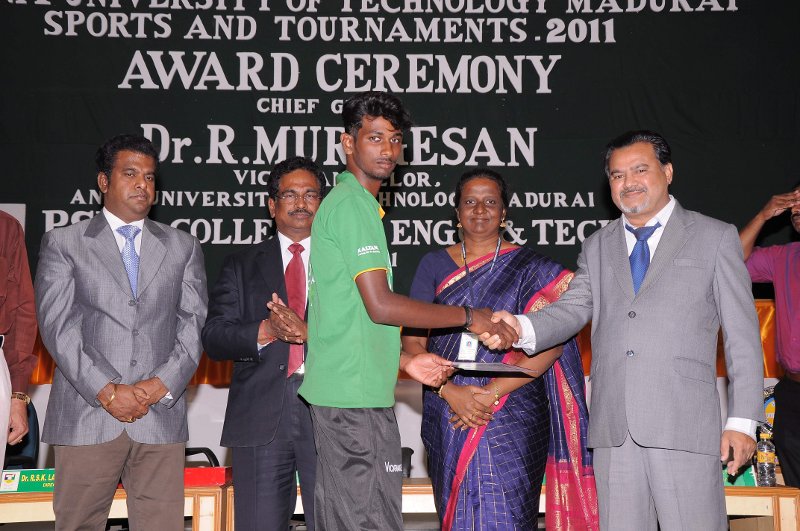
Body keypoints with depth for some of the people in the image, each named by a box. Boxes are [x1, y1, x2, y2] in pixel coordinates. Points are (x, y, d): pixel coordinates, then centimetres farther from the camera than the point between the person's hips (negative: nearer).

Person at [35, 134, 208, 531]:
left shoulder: (183, 247, 15)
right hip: (86, 418, -1)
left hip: (161, 416, 1)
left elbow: (195, 324, 8)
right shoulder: (62, 243, 9)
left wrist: (160, 385, -7)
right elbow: (57, 326, -1)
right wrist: (107, 391, -10)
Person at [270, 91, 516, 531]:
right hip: (357, 395, -10)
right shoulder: (354, 204, -11)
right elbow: (380, 305, -18)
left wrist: (405, 361, 16)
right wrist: (470, 317, -10)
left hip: (336, 392, 10)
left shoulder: (340, 202, 20)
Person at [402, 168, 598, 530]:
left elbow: (553, 342, -7)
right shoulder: (435, 265, 10)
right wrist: (450, 391, -11)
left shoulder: (531, 269, 3)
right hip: (446, 416, 3)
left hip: (511, 417, -2)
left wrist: (491, 392, -15)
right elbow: (412, 342, 4)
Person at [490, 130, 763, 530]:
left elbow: (742, 335, 5)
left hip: (684, 425, -3)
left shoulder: (714, 238, 9)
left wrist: (741, 421, -3)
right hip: (614, 429, 4)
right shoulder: (597, 246, 20)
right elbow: (573, 308, 7)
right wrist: (522, 328, -15)